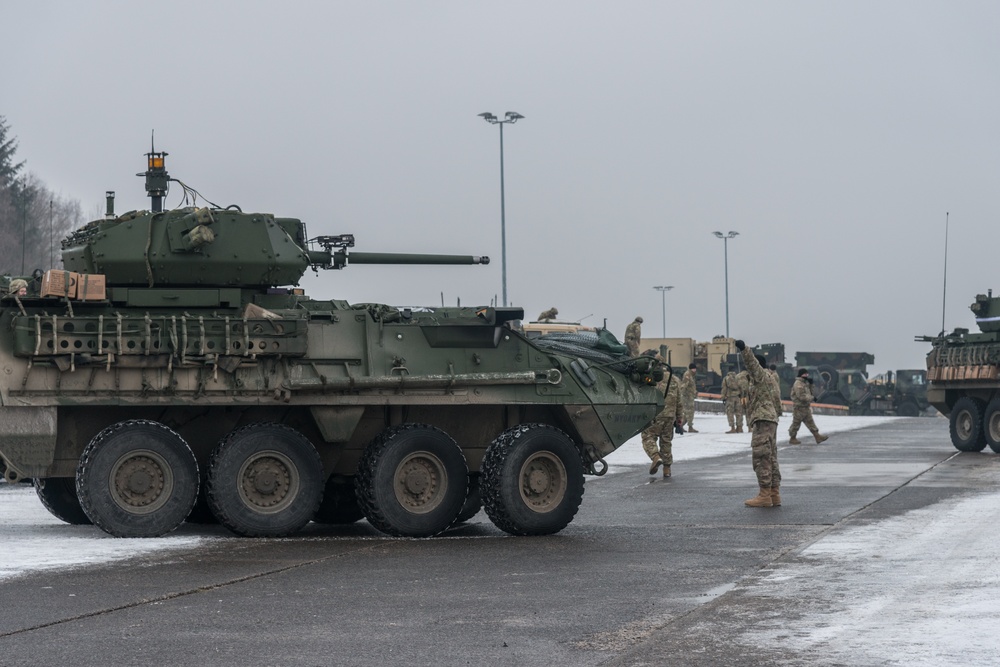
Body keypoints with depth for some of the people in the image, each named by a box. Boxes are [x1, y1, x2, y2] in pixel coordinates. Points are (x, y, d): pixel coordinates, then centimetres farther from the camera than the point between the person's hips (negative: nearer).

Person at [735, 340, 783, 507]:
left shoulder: (761, 376, -4)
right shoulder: (769, 380, 25)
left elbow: (752, 362, -22)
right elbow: (777, 400, 28)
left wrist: (744, 349, -37)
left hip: (763, 420, -11)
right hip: (771, 420, 11)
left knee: (761, 458, -11)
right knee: (771, 458, 11)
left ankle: (765, 495, -14)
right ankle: (774, 494, 13)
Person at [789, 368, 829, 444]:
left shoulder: (805, 383, 14)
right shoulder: (798, 384, -18)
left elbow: (809, 392, 20)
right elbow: (801, 396, -24)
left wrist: (810, 384, 6)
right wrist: (812, 398, -17)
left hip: (805, 407, 9)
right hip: (799, 407, -9)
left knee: (810, 422, 8)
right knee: (796, 423, 1)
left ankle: (817, 437, 7)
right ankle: (792, 439, 11)